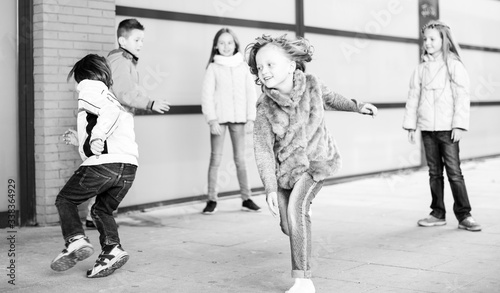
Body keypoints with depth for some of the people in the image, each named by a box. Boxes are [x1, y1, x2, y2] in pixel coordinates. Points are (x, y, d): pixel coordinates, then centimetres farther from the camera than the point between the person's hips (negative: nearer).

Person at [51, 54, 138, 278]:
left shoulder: (89, 88, 7)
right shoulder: (111, 97, 32)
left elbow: (110, 111, -12)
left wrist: (98, 136, -22)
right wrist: (80, 140, 38)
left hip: (104, 163, -7)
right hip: (129, 166, 8)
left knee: (65, 200, 10)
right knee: (102, 209, 21)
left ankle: (76, 241, -6)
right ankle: (112, 250, 5)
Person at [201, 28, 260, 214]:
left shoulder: (243, 66, 6)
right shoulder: (213, 68, 1)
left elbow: (251, 93, 6)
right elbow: (207, 95, -2)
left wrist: (251, 118, 0)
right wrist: (212, 120, -10)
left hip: (239, 118, 2)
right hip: (219, 118, -2)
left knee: (240, 159, 7)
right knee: (215, 159, 1)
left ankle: (246, 199, 13)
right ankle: (212, 200, 5)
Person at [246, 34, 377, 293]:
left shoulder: (311, 83, -13)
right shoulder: (264, 109, -18)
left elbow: (328, 98, 12)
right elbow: (263, 150, -16)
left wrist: (356, 106, 12)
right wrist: (270, 188, -21)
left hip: (317, 159, -2)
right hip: (285, 165, 2)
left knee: (297, 205, -26)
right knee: (287, 225, 6)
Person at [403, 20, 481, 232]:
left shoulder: (454, 66, -3)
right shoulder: (421, 69, 9)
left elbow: (462, 97, -6)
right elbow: (413, 97, 12)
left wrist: (459, 125, -12)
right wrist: (410, 125, 8)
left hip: (448, 128, -4)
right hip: (427, 128, 4)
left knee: (454, 172, -5)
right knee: (434, 173, 9)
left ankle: (464, 215, 2)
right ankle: (438, 214, 17)